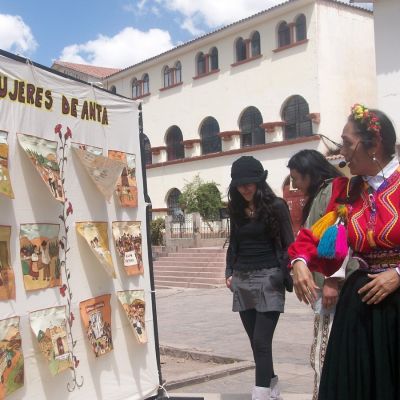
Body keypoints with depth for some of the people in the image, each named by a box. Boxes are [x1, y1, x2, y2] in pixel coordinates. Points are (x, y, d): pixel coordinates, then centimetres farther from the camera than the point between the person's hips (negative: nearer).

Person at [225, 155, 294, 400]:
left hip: (268, 279, -5)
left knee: (261, 341, -11)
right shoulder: (236, 209, 11)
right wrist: (229, 273, 9)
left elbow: (288, 244, -5)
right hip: (242, 281, 5)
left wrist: (288, 275, -15)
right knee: (256, 342, 9)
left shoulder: (276, 206, -4)